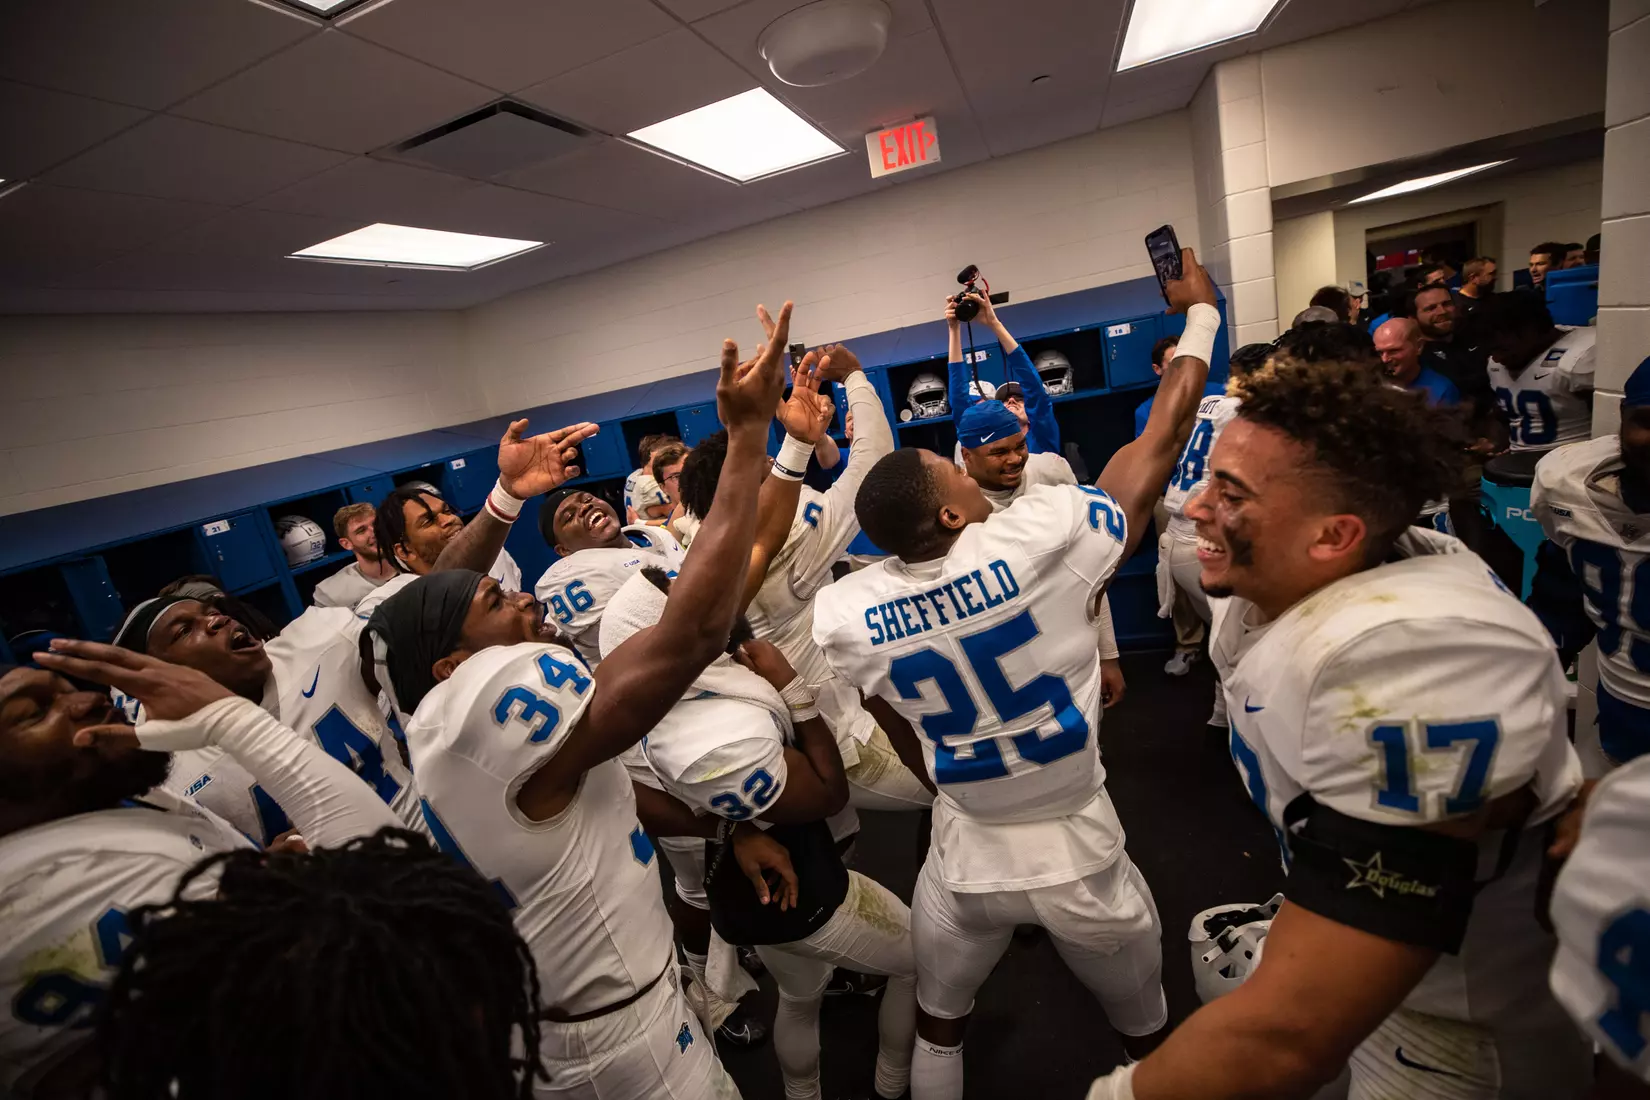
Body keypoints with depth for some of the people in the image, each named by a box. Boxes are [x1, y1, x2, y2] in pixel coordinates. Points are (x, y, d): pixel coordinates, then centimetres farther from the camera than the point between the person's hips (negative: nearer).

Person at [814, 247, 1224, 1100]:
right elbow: (1160, 444, -9)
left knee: (937, 1023, 29)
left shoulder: (845, 614, -14)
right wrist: (1199, 310, 5)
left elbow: (908, 748, 1)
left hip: (964, 858, 2)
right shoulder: (1045, 534, -23)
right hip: (1080, 853, -1)